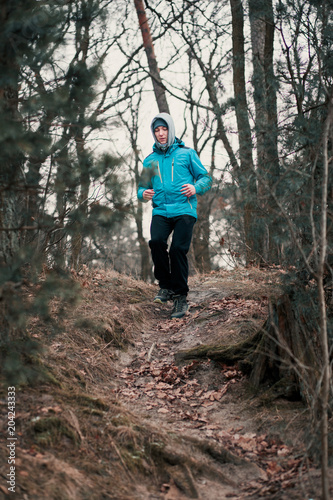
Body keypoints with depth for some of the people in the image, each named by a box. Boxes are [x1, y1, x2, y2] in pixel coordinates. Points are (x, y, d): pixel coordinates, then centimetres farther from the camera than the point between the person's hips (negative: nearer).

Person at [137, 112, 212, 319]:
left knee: (178, 249, -17)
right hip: (160, 211, 3)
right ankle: (166, 286, -5)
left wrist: (195, 187, -13)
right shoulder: (150, 160, 19)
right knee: (156, 241, -24)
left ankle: (181, 296, -4)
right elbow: (142, 187, 23)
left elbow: (206, 179, 9)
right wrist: (143, 193, -1)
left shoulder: (187, 153, 10)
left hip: (184, 210, -2)